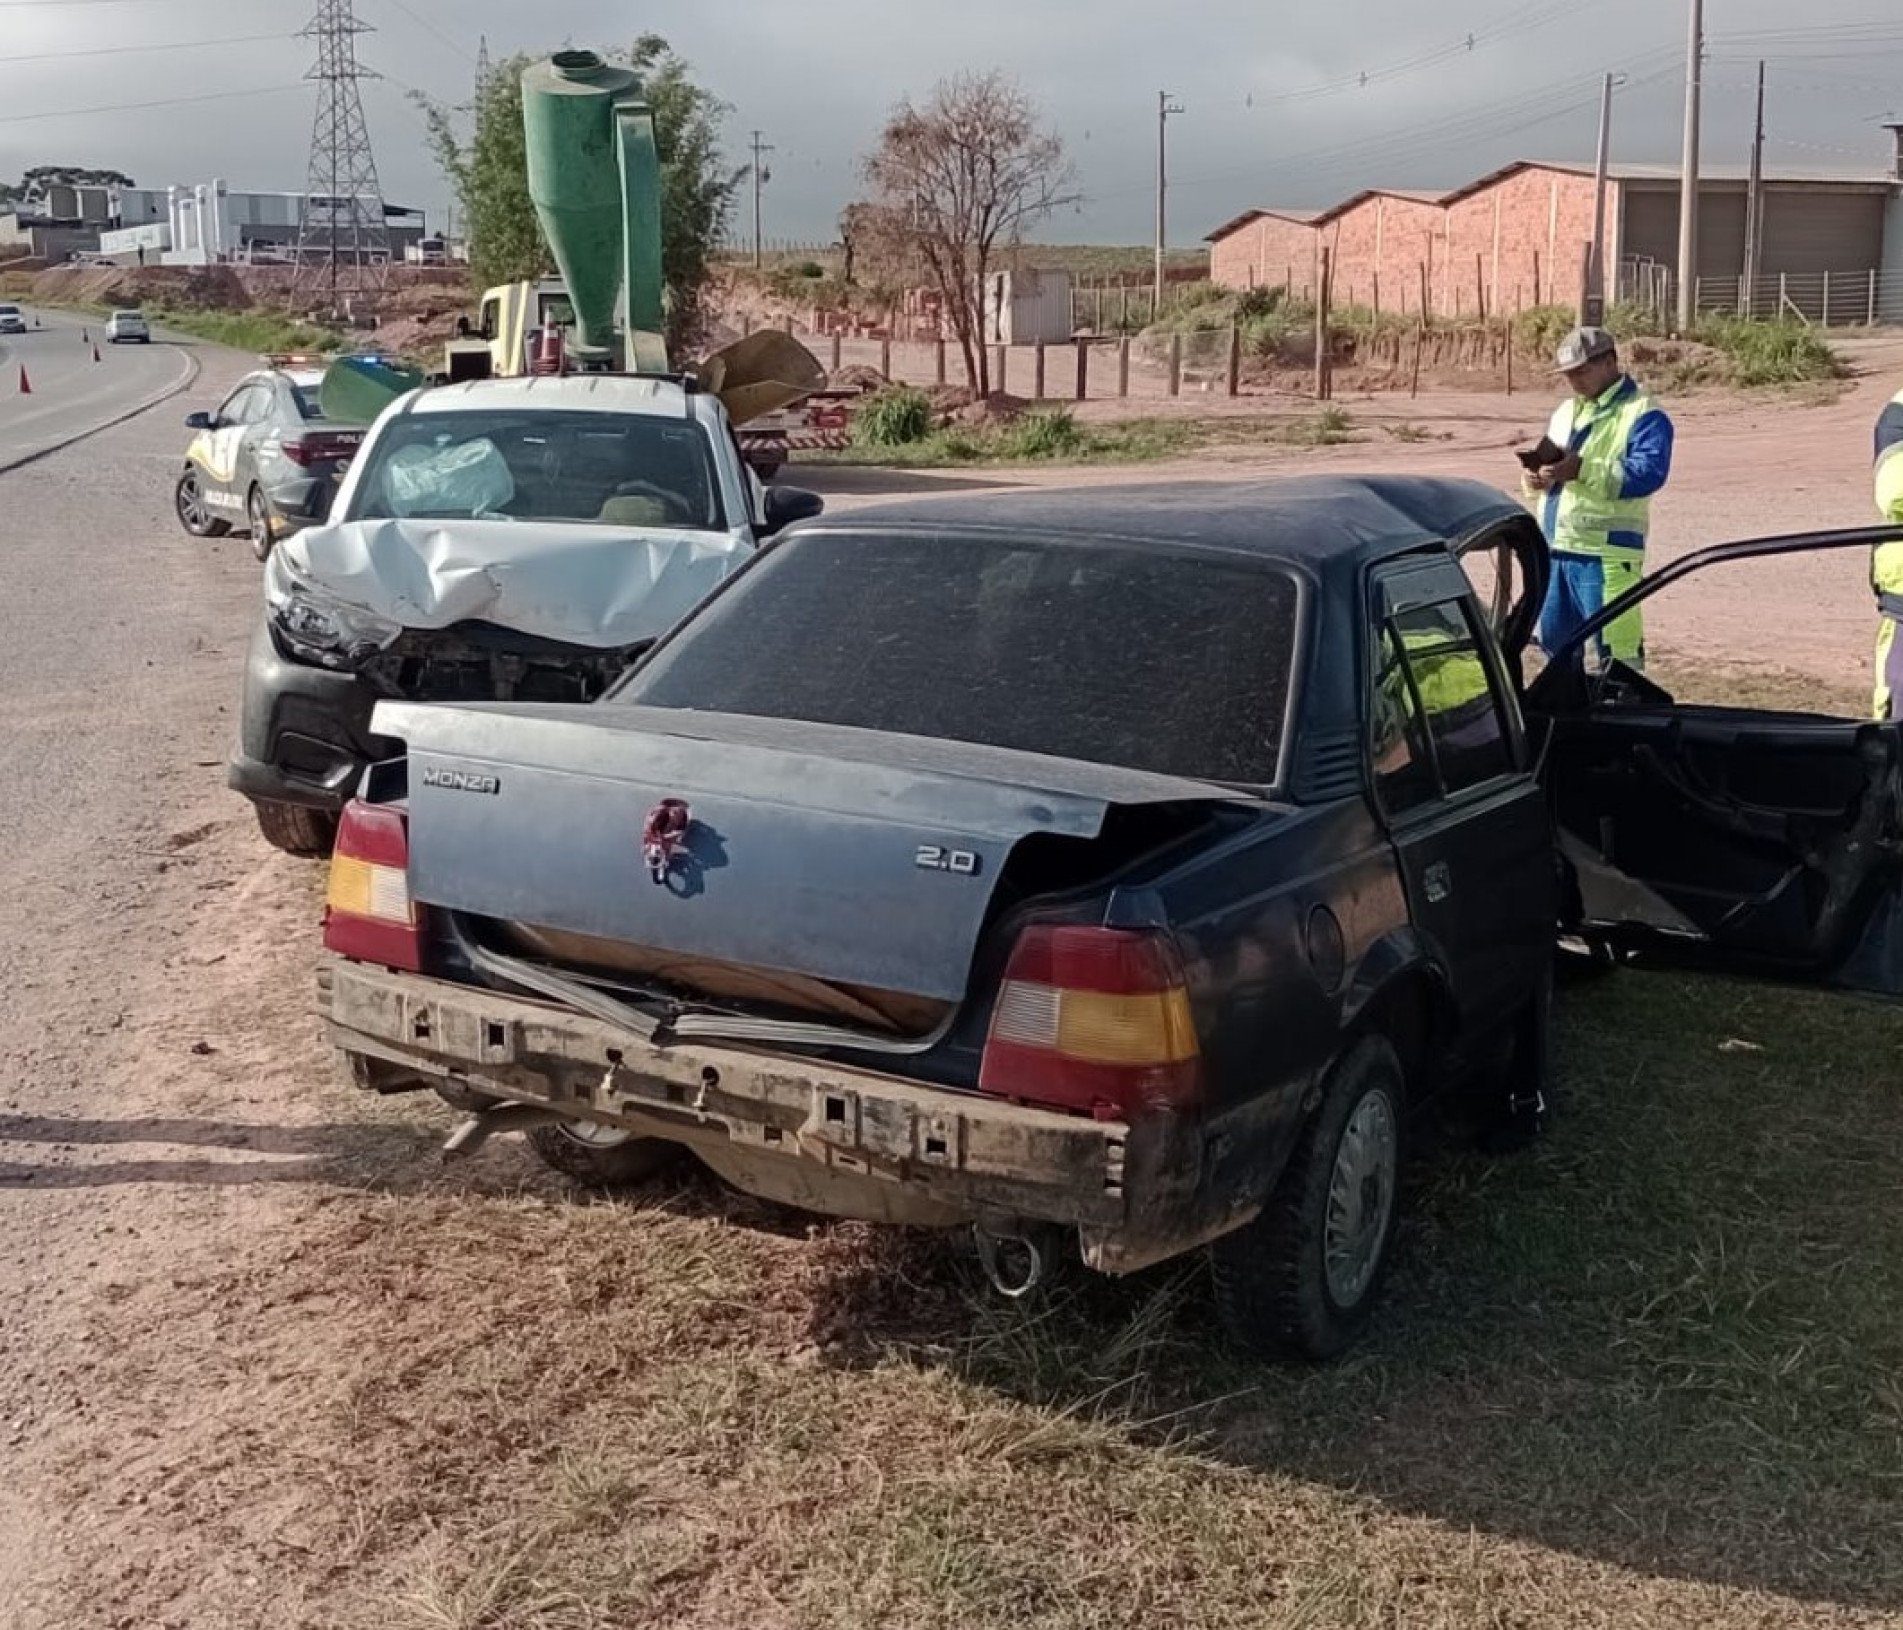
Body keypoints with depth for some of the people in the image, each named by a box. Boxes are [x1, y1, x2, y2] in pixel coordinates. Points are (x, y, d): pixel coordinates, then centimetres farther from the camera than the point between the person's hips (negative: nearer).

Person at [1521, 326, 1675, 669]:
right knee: (1555, 642, 16)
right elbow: (1548, 462, 25)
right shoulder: (1564, 412, 20)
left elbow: (1648, 473, -19)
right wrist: (1536, 477, -1)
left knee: (1616, 650, -9)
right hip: (1553, 549, 8)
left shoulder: (1642, 415, -6)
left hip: (1606, 553, -8)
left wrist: (1583, 469, -28)